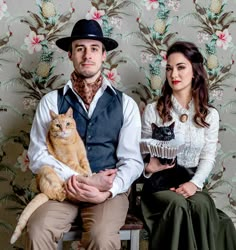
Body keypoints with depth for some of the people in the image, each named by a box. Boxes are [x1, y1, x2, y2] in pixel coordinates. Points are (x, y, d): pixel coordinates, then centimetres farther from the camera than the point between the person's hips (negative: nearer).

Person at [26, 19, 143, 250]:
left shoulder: (125, 104, 6)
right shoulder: (51, 101, 6)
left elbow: (132, 160, 0)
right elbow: (37, 156, -2)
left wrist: (106, 192, -18)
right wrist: (82, 180, -14)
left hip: (108, 190, 0)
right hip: (61, 187, 1)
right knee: (38, 231, -28)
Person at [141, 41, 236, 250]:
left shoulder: (210, 114, 7)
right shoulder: (153, 110, 3)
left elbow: (208, 158, 3)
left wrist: (195, 183, -14)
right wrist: (149, 166, -17)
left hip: (191, 181, 2)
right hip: (160, 182, -1)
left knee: (202, 206, -33)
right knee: (178, 206, -34)